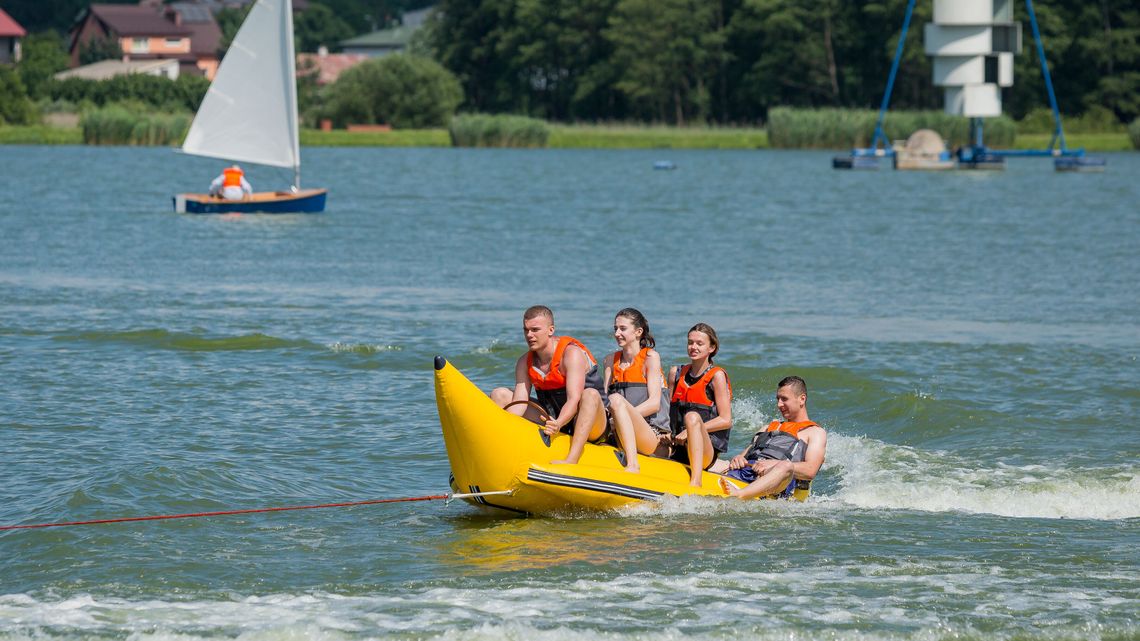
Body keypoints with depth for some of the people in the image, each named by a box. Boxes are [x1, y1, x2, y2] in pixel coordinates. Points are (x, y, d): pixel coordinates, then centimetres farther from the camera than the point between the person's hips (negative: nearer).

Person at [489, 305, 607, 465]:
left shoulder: (571, 354, -17)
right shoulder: (525, 362, 1)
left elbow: (574, 400, -28)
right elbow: (519, 402, -8)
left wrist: (558, 424, -47)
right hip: (552, 421, 6)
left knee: (590, 394, -39)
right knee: (499, 395, -1)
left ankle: (572, 460, -54)